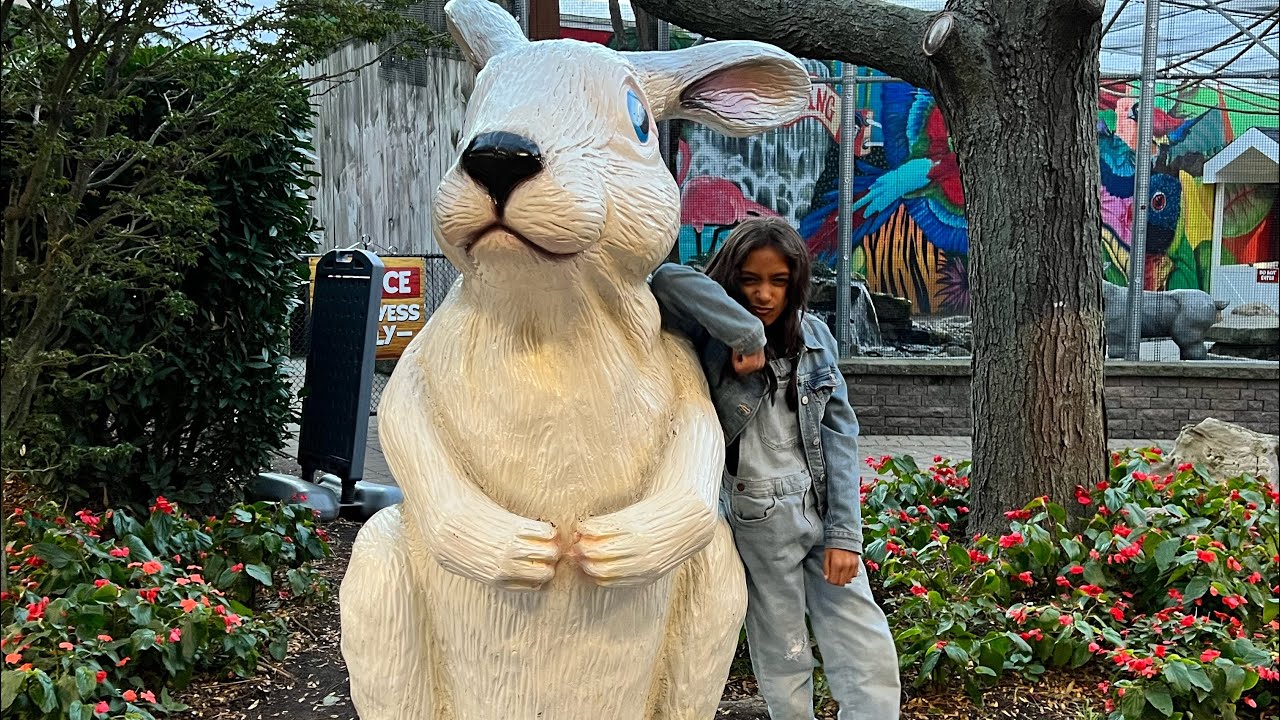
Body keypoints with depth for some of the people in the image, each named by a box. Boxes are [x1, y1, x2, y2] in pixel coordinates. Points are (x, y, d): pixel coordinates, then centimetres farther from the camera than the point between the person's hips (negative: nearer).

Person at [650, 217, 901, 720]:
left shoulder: (813, 335, 4)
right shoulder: (711, 339, -9)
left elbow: (839, 431, 1)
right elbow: (668, 280, -29)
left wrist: (844, 532, -6)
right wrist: (747, 333, -26)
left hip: (822, 509, 4)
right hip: (758, 521, -4)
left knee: (870, 657, 5)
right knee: (783, 660, 9)